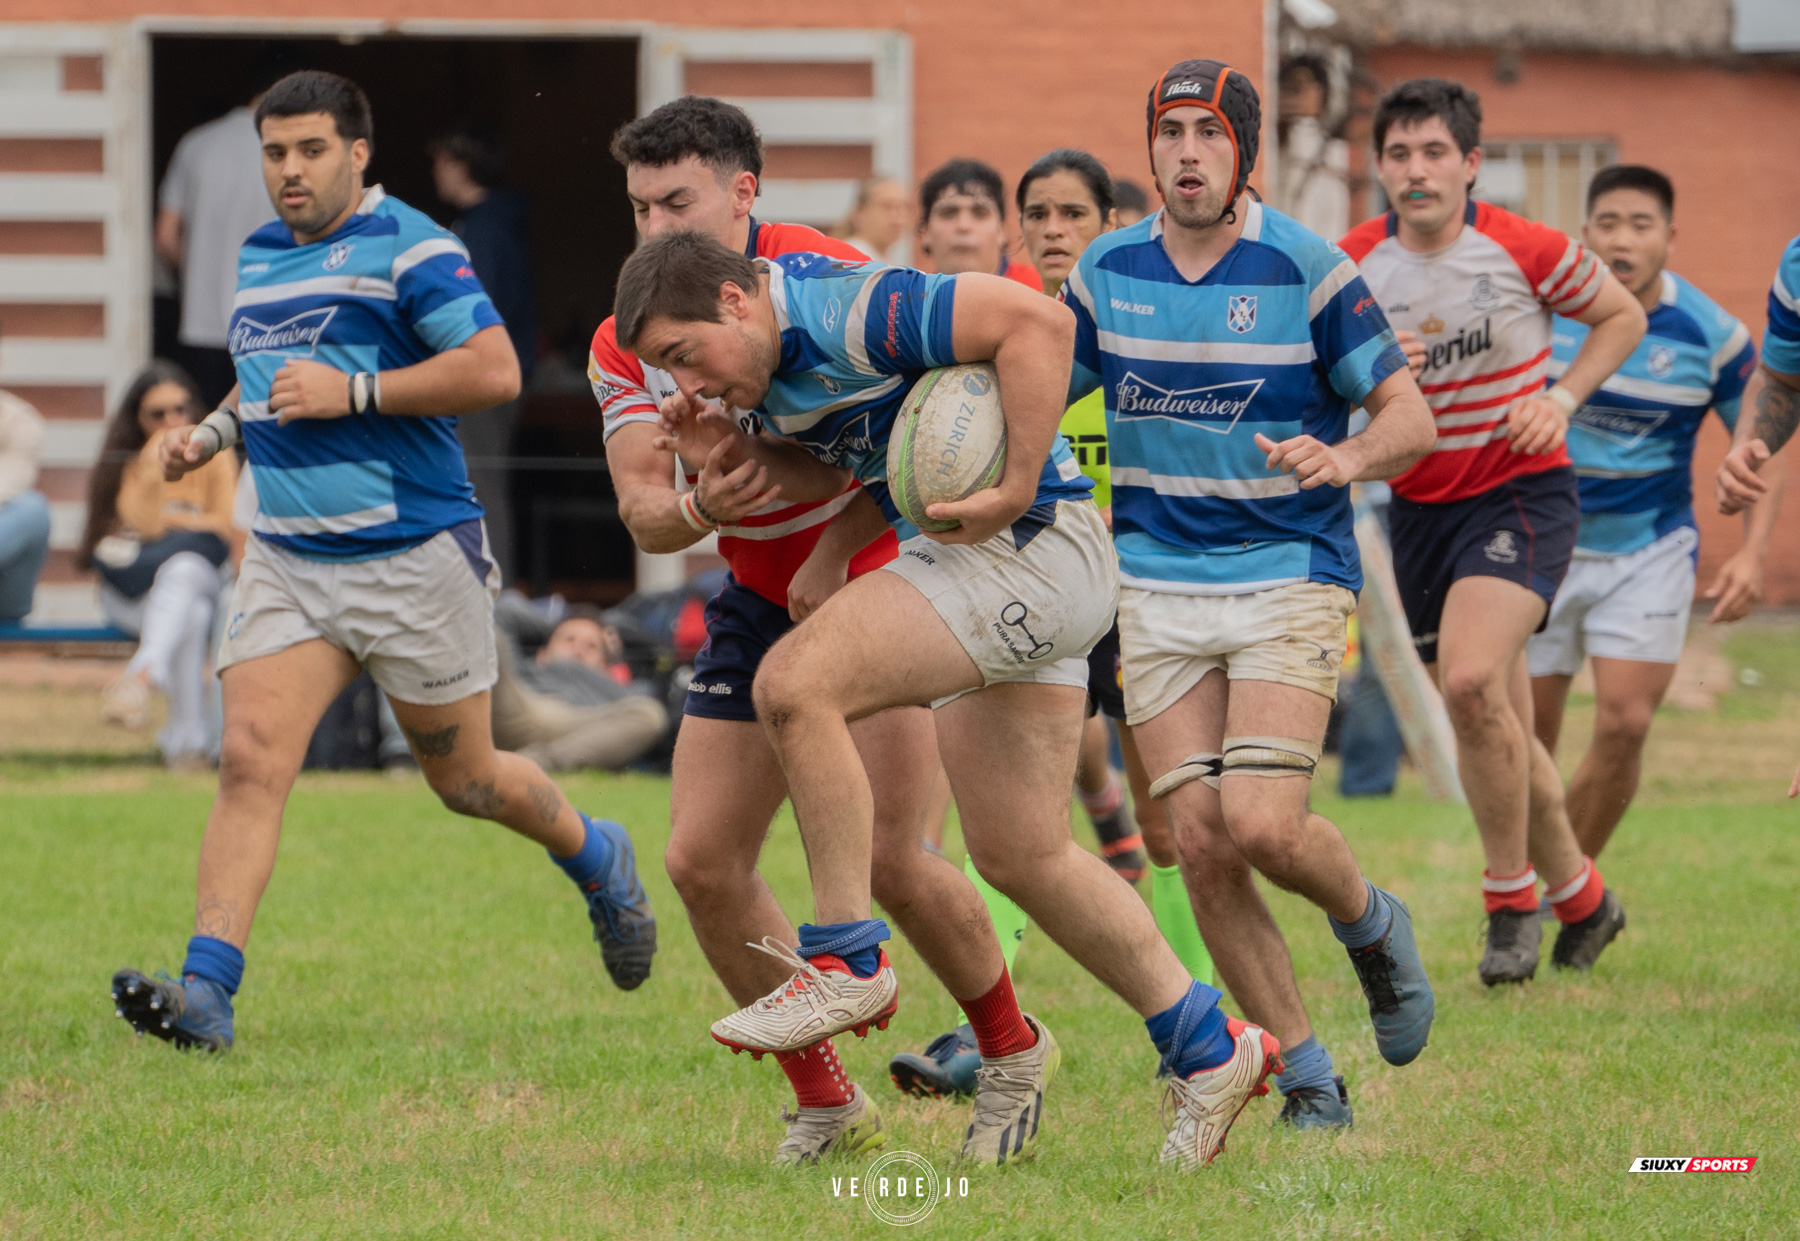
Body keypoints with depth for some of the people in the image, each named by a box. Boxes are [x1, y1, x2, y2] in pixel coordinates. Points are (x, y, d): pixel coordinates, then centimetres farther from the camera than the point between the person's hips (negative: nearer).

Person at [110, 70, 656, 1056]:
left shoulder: (408, 248, -10)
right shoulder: (260, 258, 14)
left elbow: (495, 371, -18)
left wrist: (353, 392, -21)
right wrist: (211, 433, 13)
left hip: (415, 557, -6)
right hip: (286, 560, 6)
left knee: (464, 778, 9)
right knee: (250, 761, -13)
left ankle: (599, 861, 40)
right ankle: (204, 994, -20)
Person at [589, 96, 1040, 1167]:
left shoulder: (826, 277, -19)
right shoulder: (627, 343, -3)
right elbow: (643, 513, -8)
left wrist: (834, 555, -30)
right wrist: (696, 507, -31)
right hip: (759, 599, 6)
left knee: (887, 857, -16)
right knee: (702, 861, -4)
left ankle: (1013, 1055, 10)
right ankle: (829, 1106, 9)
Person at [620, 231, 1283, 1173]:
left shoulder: (848, 310, -22)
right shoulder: (771, 360, 8)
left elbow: (1036, 321, -26)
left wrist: (1016, 488, -25)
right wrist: (736, 453, 1)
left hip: (1029, 544, -11)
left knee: (796, 685, -22)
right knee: (1020, 856, 12)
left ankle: (848, 962, -12)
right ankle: (1208, 1051, 21)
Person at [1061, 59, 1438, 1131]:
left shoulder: (1307, 269, -7)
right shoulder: (1108, 271, 4)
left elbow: (1411, 418, -6)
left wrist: (1344, 456, -27)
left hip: (1291, 573, -4)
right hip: (1157, 588, 4)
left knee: (1263, 824, -18)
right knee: (1201, 842, -6)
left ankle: (1372, 924, 16)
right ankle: (1307, 1075, 7)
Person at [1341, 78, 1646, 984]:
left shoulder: (1525, 251, -10)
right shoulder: (1352, 268, -4)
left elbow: (1623, 316, 6)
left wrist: (1562, 399, -8)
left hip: (1521, 492, -4)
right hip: (1418, 507, 4)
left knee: (1472, 680, -26)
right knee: (1496, 733, 10)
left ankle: (1510, 899, -10)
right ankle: (1580, 898, 31)